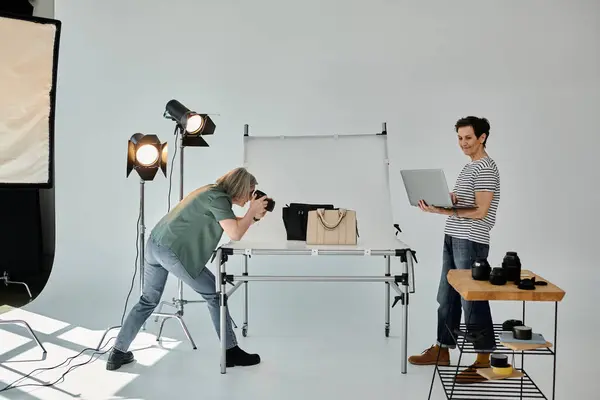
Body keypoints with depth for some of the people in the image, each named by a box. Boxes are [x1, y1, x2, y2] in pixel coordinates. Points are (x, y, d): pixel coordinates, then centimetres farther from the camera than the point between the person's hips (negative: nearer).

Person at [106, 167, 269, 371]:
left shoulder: (212, 191, 17)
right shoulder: (219, 198, -10)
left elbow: (233, 224, 26)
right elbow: (235, 234, -16)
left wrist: (254, 216, 15)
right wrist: (252, 211, -4)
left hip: (154, 245, 9)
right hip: (173, 251, -9)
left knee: (148, 300, 20)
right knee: (214, 294, 5)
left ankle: (118, 353, 22)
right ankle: (231, 352, 11)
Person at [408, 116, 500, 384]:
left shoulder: (486, 168, -13)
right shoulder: (469, 167, 17)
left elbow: (481, 211, -20)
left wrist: (444, 211, -27)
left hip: (471, 242, -10)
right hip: (453, 239, 10)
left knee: (473, 300, -4)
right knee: (447, 297, 14)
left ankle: (484, 361, 5)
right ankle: (442, 350, 25)